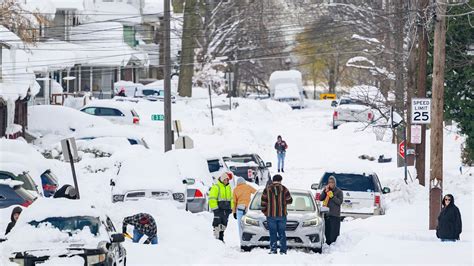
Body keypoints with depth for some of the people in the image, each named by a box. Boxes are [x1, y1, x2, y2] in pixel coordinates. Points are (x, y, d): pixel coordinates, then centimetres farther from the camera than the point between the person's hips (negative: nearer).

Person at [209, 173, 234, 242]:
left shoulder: (228, 187, 17)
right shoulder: (216, 187, -5)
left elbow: (230, 198, 26)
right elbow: (212, 198, -10)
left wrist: (231, 208, 18)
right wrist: (215, 208, -16)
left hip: (226, 209, 7)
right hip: (219, 208, -7)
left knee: (224, 223, 8)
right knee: (217, 223, -11)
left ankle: (221, 237, 14)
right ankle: (216, 237, -10)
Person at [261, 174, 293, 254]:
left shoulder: (267, 189, 0)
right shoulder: (284, 189, 0)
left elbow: (263, 202, 0)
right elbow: (289, 200, 6)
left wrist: (264, 211, 12)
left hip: (271, 215, -1)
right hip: (282, 215, 1)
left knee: (273, 233, 3)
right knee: (282, 233, 7)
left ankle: (273, 250, -1)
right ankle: (283, 250, 4)